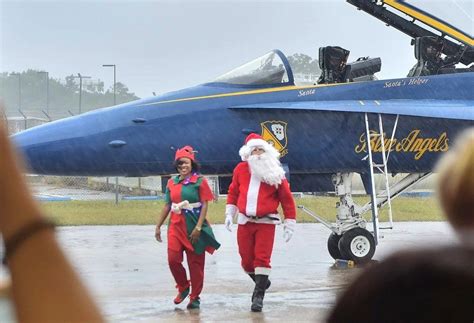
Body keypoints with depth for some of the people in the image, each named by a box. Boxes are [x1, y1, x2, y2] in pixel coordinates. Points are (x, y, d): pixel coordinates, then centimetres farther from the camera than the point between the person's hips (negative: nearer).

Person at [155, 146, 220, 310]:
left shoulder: (199, 181, -3)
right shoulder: (172, 182, 10)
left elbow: (204, 205, -7)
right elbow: (167, 206, 15)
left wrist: (198, 227, -15)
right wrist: (158, 226, 13)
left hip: (193, 225, -3)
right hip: (176, 225, 3)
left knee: (195, 262, 2)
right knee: (173, 259, -9)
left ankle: (195, 297, 14)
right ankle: (183, 288, 16)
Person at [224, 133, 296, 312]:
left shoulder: (275, 173, -3)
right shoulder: (241, 169, 5)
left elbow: (287, 199, 1)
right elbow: (233, 192, 16)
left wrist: (290, 224, 0)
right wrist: (229, 213, 11)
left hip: (266, 222, -3)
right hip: (244, 221, 3)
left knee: (262, 258, -11)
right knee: (246, 259, 6)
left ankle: (259, 295, -5)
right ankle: (261, 282, 33)